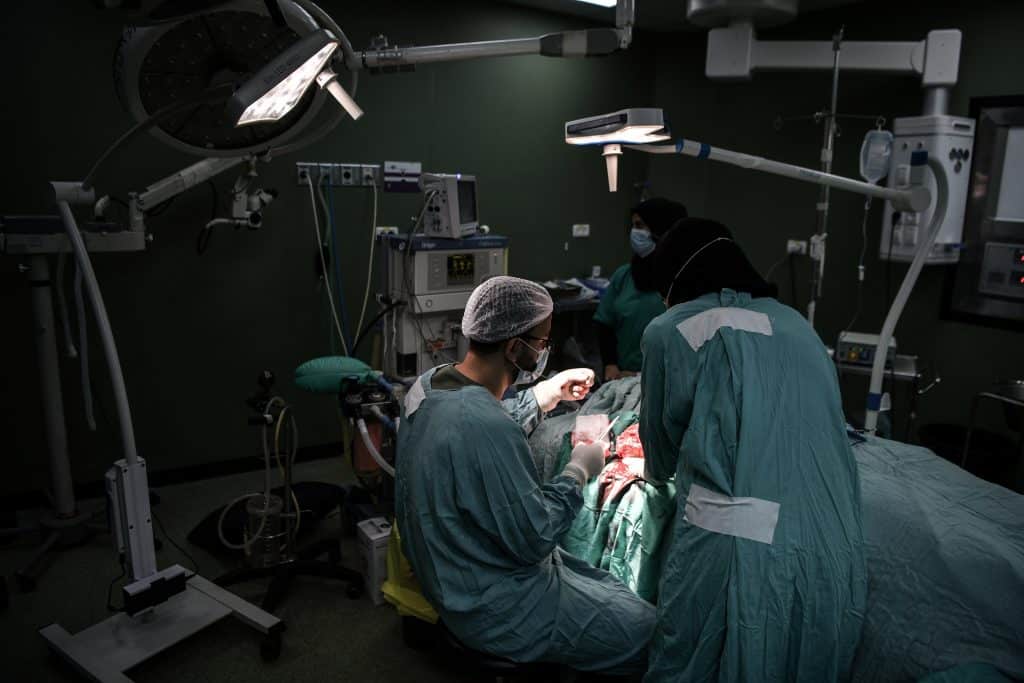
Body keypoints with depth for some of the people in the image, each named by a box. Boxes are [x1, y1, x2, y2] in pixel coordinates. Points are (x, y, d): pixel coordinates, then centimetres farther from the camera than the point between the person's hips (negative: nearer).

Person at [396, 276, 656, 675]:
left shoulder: (432, 384, -5)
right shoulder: (487, 428, -34)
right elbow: (535, 538, -25)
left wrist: (545, 395, 9)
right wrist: (578, 472, -11)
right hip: (495, 610, -9)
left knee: (614, 588, 23)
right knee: (650, 631, 3)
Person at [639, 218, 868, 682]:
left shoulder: (671, 330, 1)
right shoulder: (798, 325, 16)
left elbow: (661, 452, 12)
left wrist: (654, 470, 36)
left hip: (736, 550, -5)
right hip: (833, 556, 6)